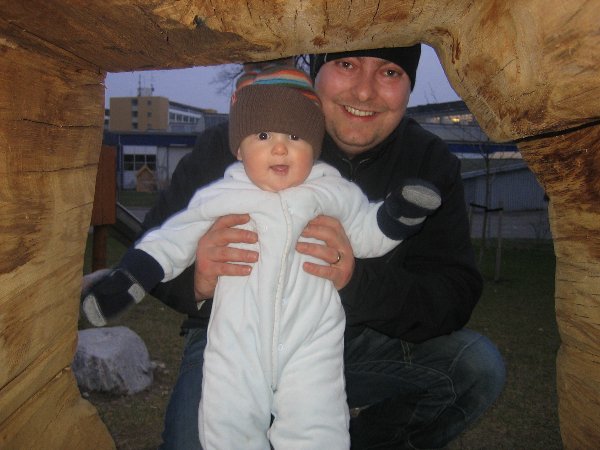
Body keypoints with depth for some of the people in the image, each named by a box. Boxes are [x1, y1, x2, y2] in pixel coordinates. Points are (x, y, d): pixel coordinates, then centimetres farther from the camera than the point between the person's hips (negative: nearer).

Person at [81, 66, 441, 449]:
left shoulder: (335, 193, 3)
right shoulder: (220, 196, 2)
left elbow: (368, 233, 14)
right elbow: (173, 238, 10)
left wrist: (400, 213, -4)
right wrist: (127, 280, 4)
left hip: (311, 343, 0)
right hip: (236, 346, 1)